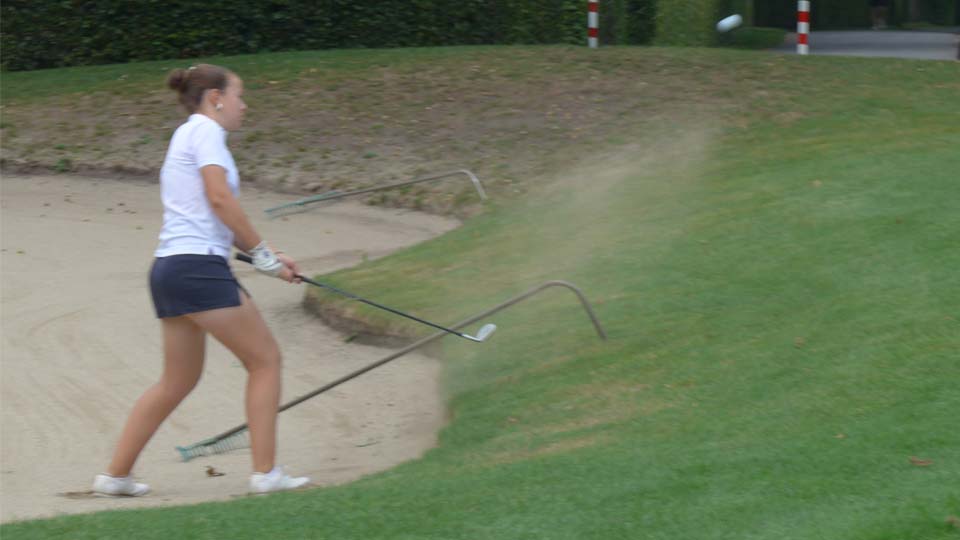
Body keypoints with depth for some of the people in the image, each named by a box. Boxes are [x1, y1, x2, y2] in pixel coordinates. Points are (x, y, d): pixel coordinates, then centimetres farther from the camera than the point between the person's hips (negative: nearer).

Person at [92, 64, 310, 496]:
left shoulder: (187, 135, 24)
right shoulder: (205, 130, -4)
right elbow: (219, 198, -16)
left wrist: (268, 258, 17)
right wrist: (261, 252, -8)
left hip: (168, 268, 10)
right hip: (199, 268, -10)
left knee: (178, 380, 15)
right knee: (265, 359, -1)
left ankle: (115, 475, 15)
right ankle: (265, 472, -2)